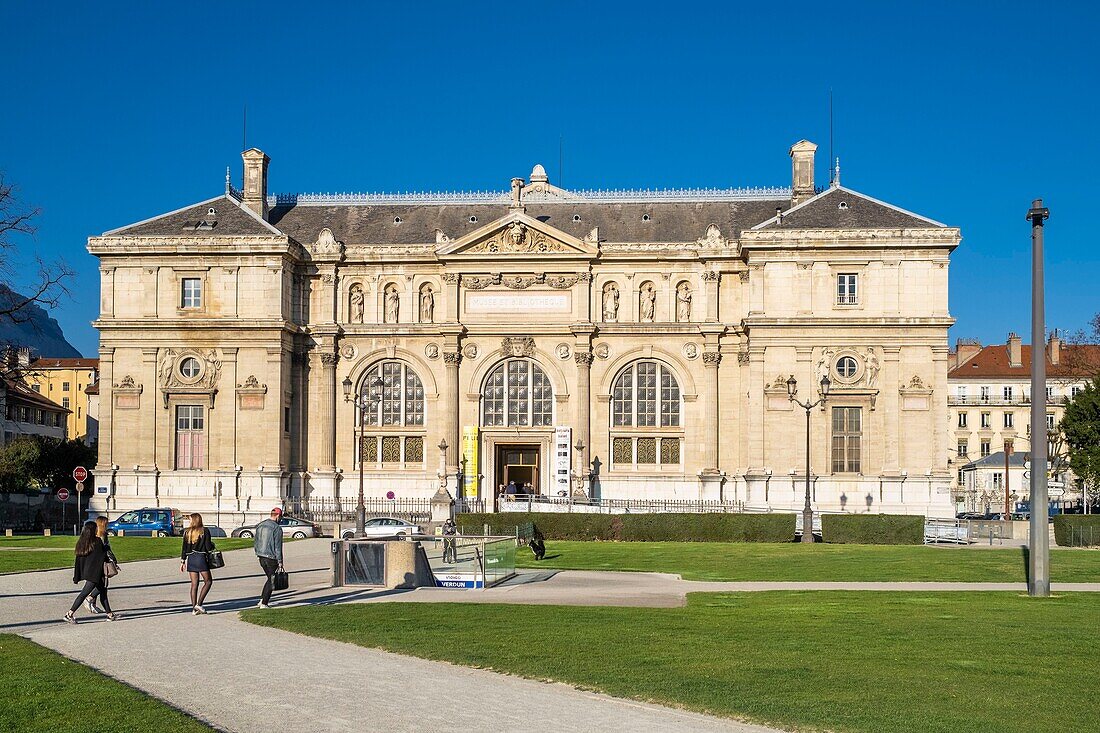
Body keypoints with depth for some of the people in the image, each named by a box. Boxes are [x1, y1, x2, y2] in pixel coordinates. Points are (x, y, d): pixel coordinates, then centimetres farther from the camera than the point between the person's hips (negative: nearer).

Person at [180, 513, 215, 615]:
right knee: (208, 581, 7)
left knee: (194, 584, 8)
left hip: (190, 559, 4)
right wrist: (212, 544, 12)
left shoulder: (187, 532, 4)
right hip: (201, 558, -4)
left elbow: (184, 548, 5)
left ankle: (194, 608, 6)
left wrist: (182, 561, 11)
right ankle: (199, 604, -5)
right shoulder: (205, 531, -7)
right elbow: (208, 547, -10)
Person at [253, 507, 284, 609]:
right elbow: (278, 547, -15)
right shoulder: (277, 528, -14)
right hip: (271, 557, -7)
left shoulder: (260, 525, 9)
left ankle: (262, 600, 16)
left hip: (261, 556, 7)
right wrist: (280, 562, -11)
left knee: (270, 578, 20)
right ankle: (264, 603, 2)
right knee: (271, 581, 3)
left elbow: (256, 542, 15)